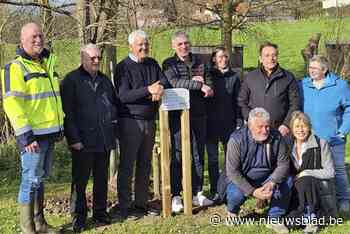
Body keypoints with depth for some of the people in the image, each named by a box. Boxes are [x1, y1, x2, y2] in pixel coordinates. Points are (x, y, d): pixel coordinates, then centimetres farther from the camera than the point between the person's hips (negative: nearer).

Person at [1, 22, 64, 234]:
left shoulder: (47, 65, 16)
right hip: (33, 134, -8)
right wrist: (26, 135, -21)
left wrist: (60, 126, 20)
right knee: (31, 179, -3)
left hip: (49, 132, 8)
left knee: (41, 178, 15)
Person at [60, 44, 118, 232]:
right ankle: (79, 218, 12)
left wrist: (113, 119, 9)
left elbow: (115, 102, 27)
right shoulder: (71, 80, -3)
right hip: (83, 141, -5)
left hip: (104, 140, 6)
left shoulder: (104, 80, 16)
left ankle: (100, 212, 25)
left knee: (102, 179, 13)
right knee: (80, 180, 2)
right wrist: (73, 138, -14)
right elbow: (67, 112, -9)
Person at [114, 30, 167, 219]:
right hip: (130, 122, -6)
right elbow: (123, 96, -17)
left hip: (149, 121, 7)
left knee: (145, 165, 12)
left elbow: (164, 81, 9)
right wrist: (148, 90, -28)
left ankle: (142, 203, 23)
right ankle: (124, 207, 6)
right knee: (127, 166, -1)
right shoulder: (123, 67, -7)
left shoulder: (152, 64, 13)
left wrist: (161, 87, -15)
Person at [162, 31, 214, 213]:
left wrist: (207, 88, -15)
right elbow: (174, 82, -18)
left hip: (199, 115, 4)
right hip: (178, 115, -4)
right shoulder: (169, 64, 1)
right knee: (178, 156, -2)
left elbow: (209, 86, 8)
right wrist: (198, 85, -21)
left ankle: (196, 193, 20)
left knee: (198, 155, 9)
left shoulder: (199, 63, 13)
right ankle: (176, 196, 4)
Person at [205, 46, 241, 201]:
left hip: (229, 123, 1)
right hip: (211, 123, -1)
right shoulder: (208, 75, 4)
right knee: (212, 158, 5)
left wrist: (239, 121, -1)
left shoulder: (234, 77, 7)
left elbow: (238, 101, 5)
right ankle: (215, 191, 13)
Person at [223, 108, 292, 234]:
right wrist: (253, 191, -30)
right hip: (240, 179, -3)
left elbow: (283, 164, -12)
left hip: (267, 178, 3)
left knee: (287, 181, -22)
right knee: (237, 193, -33)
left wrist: (272, 183, -30)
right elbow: (233, 171, -23)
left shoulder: (276, 137, -13)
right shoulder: (237, 140, -22)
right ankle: (232, 212, 6)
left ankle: (274, 219, -6)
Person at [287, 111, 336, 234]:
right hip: (298, 191, 3)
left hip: (321, 190, -3)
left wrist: (307, 173, -18)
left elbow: (330, 172, -10)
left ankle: (312, 220, -23)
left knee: (305, 180, -36)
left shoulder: (321, 144, -7)